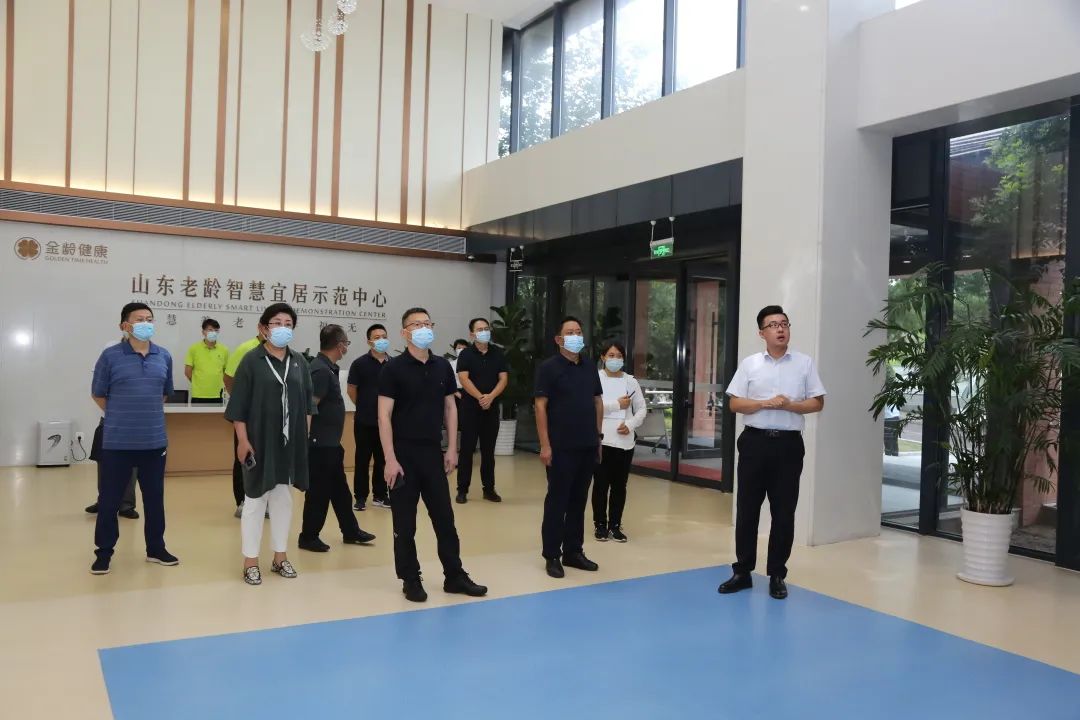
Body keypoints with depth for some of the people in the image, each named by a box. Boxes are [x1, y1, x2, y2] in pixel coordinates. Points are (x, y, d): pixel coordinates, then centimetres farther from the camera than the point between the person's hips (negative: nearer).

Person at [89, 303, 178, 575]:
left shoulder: (164, 356, 4)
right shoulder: (110, 356, -7)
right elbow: (98, 395, 4)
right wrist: (122, 416, 10)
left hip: (154, 441, 3)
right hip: (117, 442, -3)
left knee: (155, 498, 12)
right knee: (109, 499, 6)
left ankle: (156, 548, 27)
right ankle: (104, 552, 22)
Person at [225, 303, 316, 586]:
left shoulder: (299, 362, 6)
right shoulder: (252, 360, -7)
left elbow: (307, 404, 10)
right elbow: (239, 406, -9)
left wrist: (304, 436, 5)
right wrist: (243, 440, -13)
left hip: (290, 442, 4)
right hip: (260, 440, -4)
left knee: (283, 498, 13)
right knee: (255, 499, 5)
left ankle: (280, 557, 25)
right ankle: (251, 561, 15)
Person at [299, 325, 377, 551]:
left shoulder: (328, 368, 11)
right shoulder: (321, 370, -20)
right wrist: (310, 439, -21)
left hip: (331, 442, 10)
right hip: (320, 443, -10)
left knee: (340, 490, 17)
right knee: (319, 491, 1)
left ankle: (350, 531, 27)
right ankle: (308, 537, 13)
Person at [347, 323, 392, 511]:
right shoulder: (360, 363, -7)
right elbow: (351, 390, 1)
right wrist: (364, 407, 9)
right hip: (364, 421, -3)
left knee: (383, 460, 10)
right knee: (362, 460, 4)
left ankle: (380, 495, 21)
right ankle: (360, 497, 13)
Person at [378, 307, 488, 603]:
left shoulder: (443, 366, 6)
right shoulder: (393, 368, -8)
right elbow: (384, 416, -10)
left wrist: (452, 448, 6)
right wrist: (390, 459, -15)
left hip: (434, 452, 4)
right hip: (404, 453, -4)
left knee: (445, 516, 10)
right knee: (404, 522, 5)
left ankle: (455, 575, 21)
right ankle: (411, 580, 18)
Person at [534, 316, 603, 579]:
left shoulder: (590, 368, 12)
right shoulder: (548, 367, -6)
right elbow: (540, 406, -10)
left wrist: (598, 436, 13)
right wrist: (545, 444, -15)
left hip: (588, 446, 6)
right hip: (561, 447, -5)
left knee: (579, 500, 12)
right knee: (557, 501, 2)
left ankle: (573, 551, 23)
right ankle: (552, 556, 11)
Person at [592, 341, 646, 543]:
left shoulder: (631, 381, 9)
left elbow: (641, 409, 9)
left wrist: (630, 425, -8)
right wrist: (617, 404, -12)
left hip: (624, 441, 3)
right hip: (602, 440, -3)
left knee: (620, 485, 7)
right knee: (601, 484, 3)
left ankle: (615, 525, 17)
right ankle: (600, 525, 15)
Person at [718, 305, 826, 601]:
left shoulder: (805, 363, 4)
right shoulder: (749, 364, 3)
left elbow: (818, 402, 4)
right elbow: (734, 403, 0)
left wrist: (790, 405, -14)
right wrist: (766, 403, -15)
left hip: (788, 444, 0)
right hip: (755, 441, 0)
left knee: (784, 512, 5)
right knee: (747, 509, 5)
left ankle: (777, 575, 17)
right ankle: (742, 572, 17)